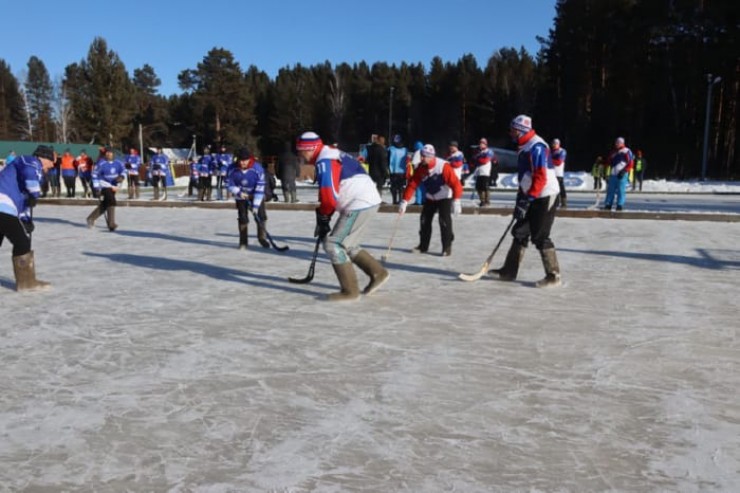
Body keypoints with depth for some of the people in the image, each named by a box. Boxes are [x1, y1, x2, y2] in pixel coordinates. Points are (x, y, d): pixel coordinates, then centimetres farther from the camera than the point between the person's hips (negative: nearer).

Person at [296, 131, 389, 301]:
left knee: (333, 244, -6)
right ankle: (378, 273, 25)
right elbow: (331, 193, 24)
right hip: (368, 201, 10)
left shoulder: (325, 162, -14)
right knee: (347, 245, 20)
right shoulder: (332, 155, 19)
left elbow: (329, 196, -21)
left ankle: (350, 290, -2)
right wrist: (324, 216, 18)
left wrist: (322, 216, -2)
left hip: (360, 205, -10)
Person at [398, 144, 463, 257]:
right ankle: (423, 246, 20)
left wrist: (456, 201, -38)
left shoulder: (444, 166, -28)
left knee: (444, 221, -15)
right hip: (430, 198, 6)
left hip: (445, 197, -6)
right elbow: (412, 184, -11)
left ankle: (447, 247, -3)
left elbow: (456, 183, -30)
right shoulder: (421, 168, -11)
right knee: (425, 220, 5)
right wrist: (404, 201, -17)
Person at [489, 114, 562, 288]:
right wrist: (520, 199, 17)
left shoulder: (536, 147, -16)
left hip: (545, 197, -10)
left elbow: (541, 178, -23)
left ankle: (553, 276, -1)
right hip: (532, 198, 10)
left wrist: (526, 200, -22)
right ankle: (509, 270, 17)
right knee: (520, 232, 10)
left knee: (540, 237, -9)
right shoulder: (524, 147, 15)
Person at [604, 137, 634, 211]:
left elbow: (630, 163, -7)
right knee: (610, 190, 6)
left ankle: (620, 205, -1)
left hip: (621, 175, -6)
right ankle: (608, 205, 10)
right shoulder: (614, 152, 18)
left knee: (621, 190, -5)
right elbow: (610, 161, 27)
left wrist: (624, 171, -15)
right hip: (613, 174, 6)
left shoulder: (626, 151, -2)